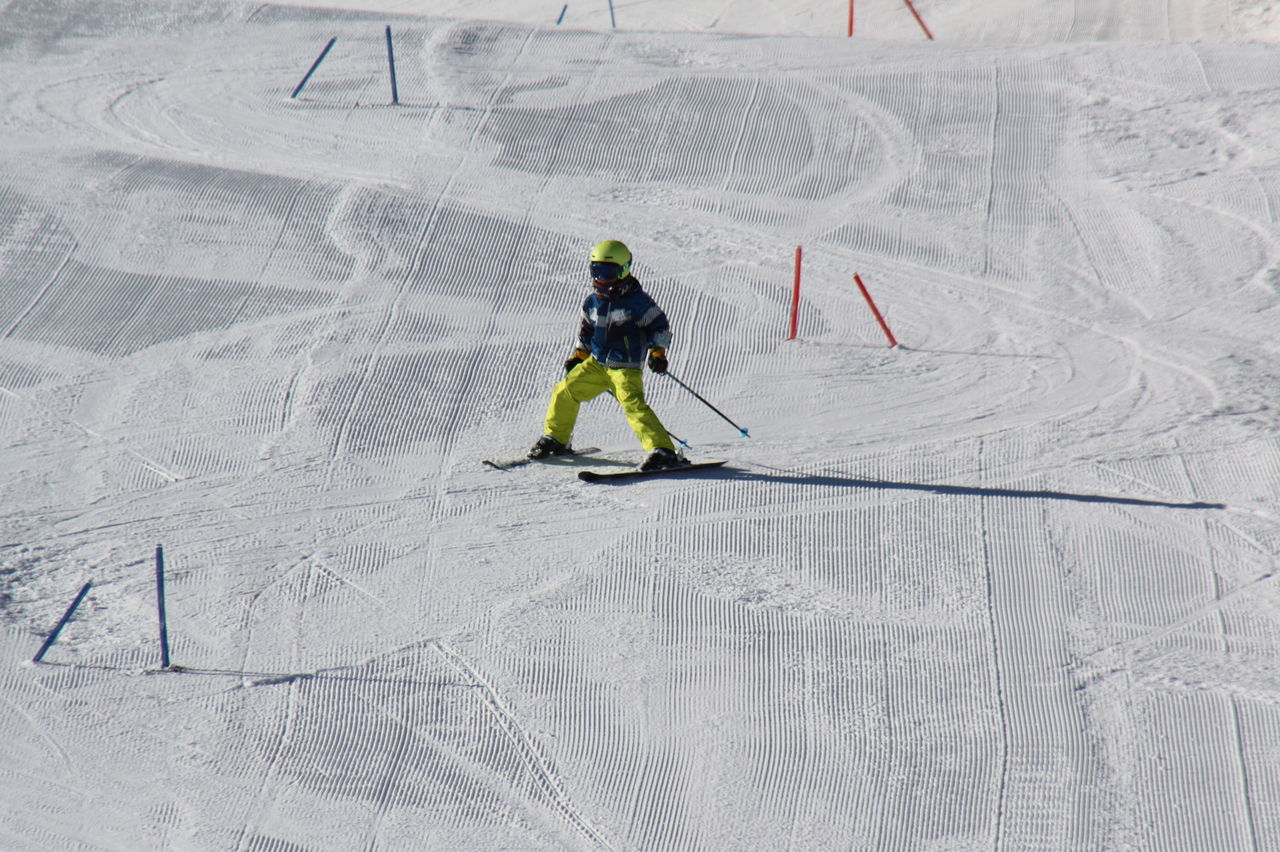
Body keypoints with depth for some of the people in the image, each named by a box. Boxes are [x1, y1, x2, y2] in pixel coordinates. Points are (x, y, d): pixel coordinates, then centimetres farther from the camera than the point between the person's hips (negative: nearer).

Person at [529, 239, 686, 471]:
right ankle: (556, 439, 26)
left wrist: (658, 352, -19)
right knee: (564, 392, 6)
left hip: (626, 367, -7)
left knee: (632, 404, -25)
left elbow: (660, 326, -7)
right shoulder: (592, 300, 5)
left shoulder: (637, 300, -13)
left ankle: (663, 451, -30)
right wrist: (578, 355, 19)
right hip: (596, 363, 7)